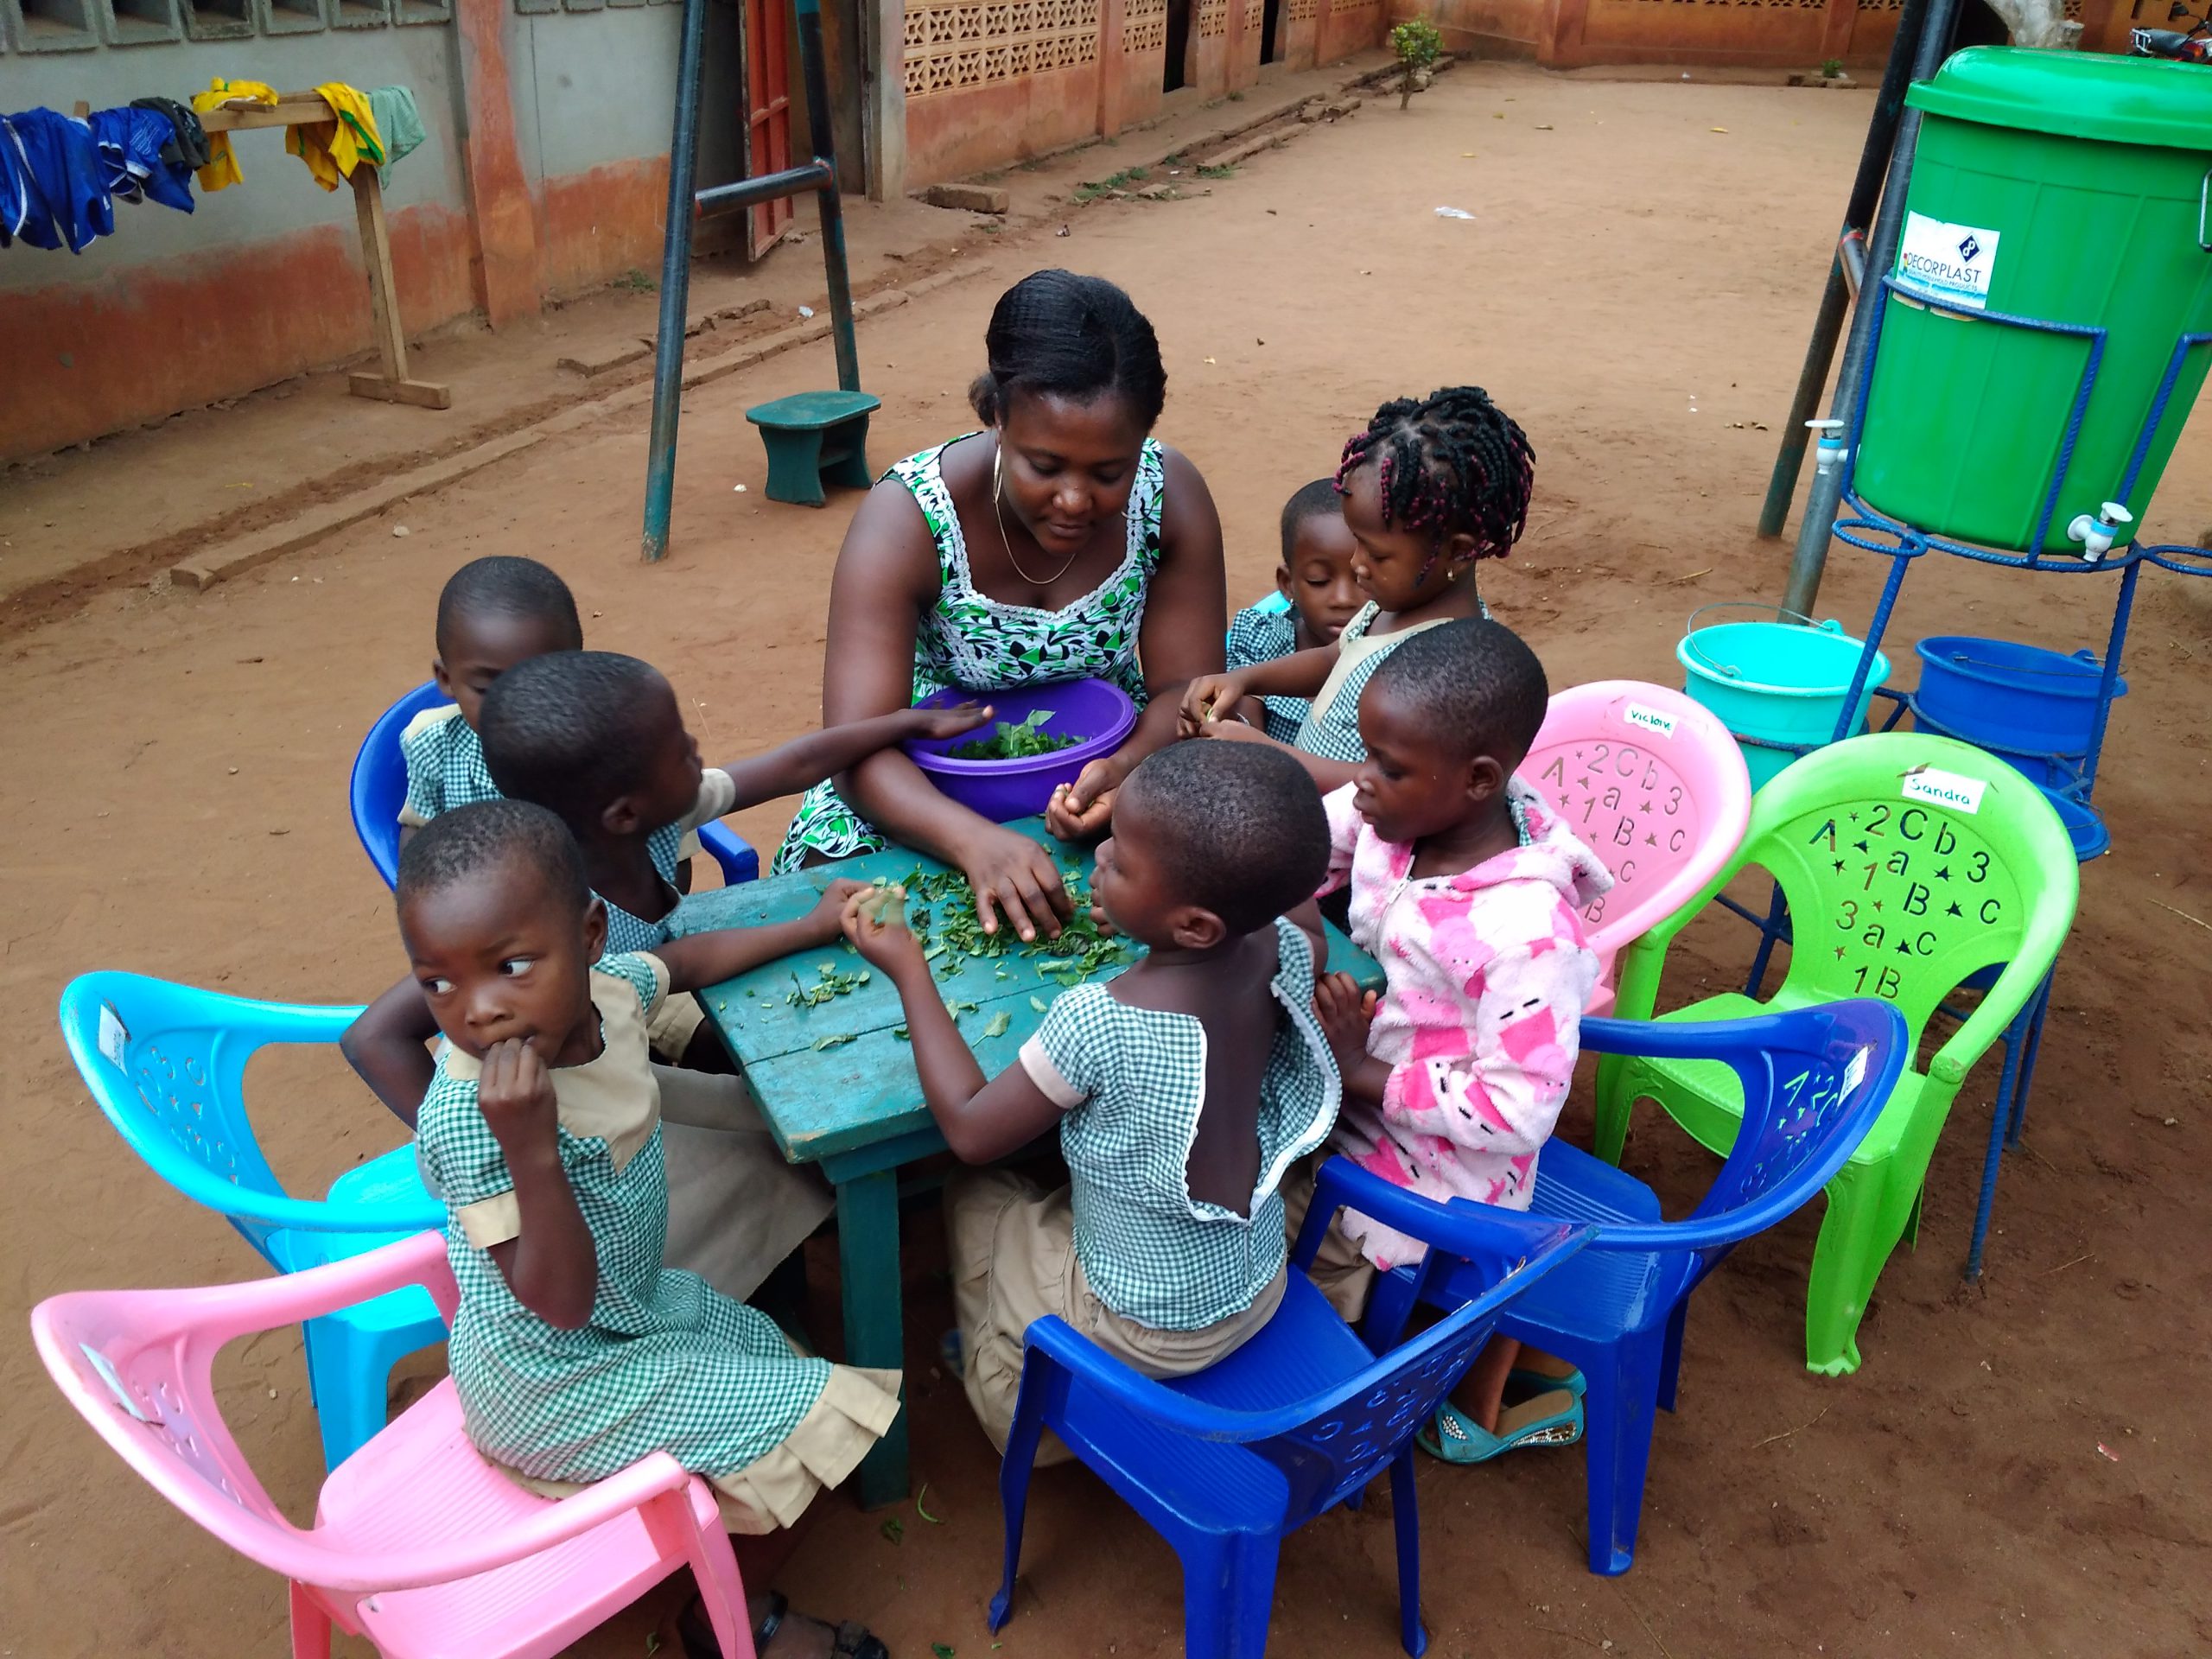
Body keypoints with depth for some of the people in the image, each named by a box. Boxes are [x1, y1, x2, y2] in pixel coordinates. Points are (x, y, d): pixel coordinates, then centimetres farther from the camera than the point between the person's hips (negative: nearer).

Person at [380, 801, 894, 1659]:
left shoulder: (604, 986, -16)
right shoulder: (468, 1115, -36)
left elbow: (686, 958, 10)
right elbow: (560, 1302, -34)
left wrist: (811, 928, 16)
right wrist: (529, 1146, -47)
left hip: (634, 1300, 8)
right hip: (558, 1377, -8)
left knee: (763, 1345, 24)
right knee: (815, 1414, -5)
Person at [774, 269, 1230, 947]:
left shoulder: (1172, 499, -17)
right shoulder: (906, 521, -25)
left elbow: (1184, 692, -12)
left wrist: (1127, 767, -36)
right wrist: (975, 840, -50)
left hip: (1107, 766, 2)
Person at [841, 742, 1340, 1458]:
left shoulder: (1098, 1024, -35)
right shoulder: (1281, 952, -18)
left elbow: (969, 1130, -19)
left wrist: (908, 969, -15)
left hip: (1146, 1335, -5)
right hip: (1261, 1290, 6)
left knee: (973, 1195, 17)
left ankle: (1014, 1393, 28)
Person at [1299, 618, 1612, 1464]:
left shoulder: (1527, 930, -32)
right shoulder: (1394, 814, -13)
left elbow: (1519, 1111, -27)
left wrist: (1364, 1073, -24)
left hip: (1442, 1155, -7)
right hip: (1364, 1099, 8)